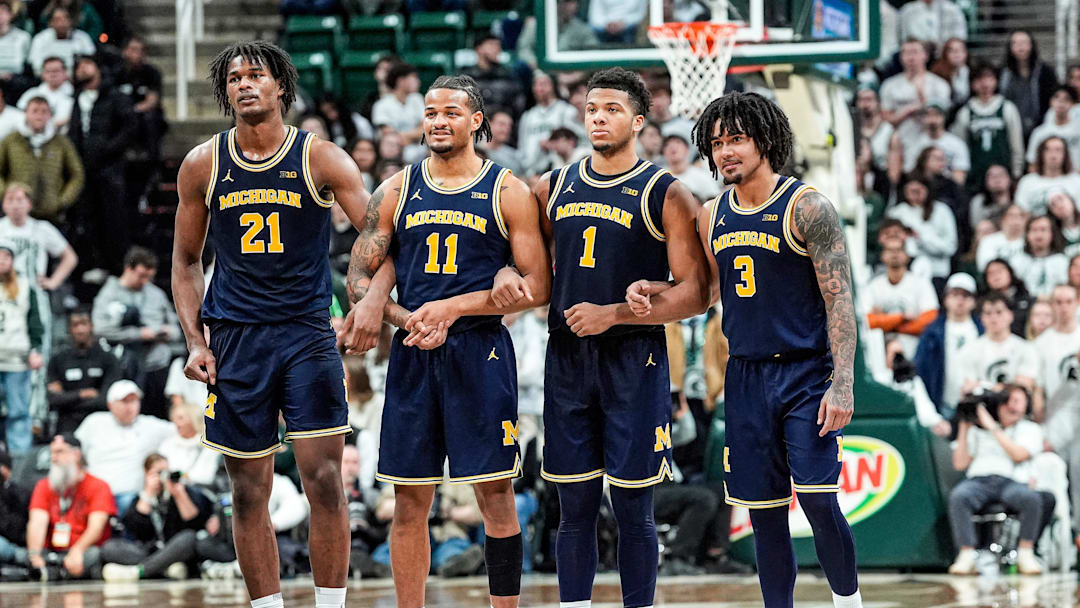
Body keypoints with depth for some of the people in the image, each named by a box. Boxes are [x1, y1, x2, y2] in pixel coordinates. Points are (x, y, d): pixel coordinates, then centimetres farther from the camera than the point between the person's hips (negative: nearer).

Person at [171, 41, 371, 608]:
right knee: (249, 492, 4)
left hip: (308, 334, -2)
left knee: (324, 480, -9)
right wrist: (195, 340, 3)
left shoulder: (321, 158, -2)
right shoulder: (203, 165, 5)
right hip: (235, 338, 2)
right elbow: (186, 259, 13)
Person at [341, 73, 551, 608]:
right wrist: (407, 320, -10)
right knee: (410, 503, 4)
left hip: (481, 354, -3)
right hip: (412, 357, 3)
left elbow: (536, 287, -4)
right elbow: (359, 278, 9)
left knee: (495, 494, -1)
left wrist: (454, 308, -13)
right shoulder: (398, 191, 9)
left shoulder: (507, 191, 1)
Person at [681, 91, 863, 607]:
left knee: (818, 499, -13)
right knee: (763, 509, 6)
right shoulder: (712, 217, 9)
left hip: (805, 374, -5)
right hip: (746, 376, 5)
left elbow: (839, 300, -11)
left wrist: (842, 384, -18)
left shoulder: (806, 207, -8)